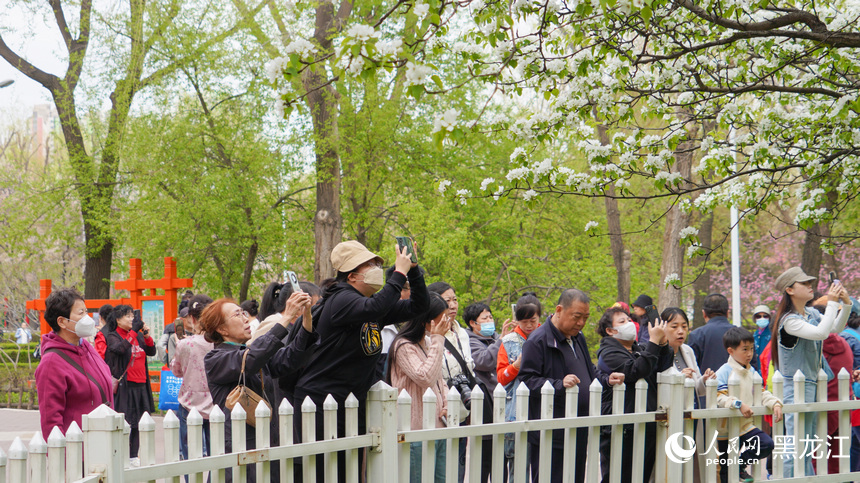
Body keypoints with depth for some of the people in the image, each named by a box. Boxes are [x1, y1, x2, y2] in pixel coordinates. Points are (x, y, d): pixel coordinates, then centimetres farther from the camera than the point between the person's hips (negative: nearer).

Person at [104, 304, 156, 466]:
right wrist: (133, 333, -19)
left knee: (137, 422, 10)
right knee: (124, 422, -7)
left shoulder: (137, 335, 14)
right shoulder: (112, 337, -4)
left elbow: (151, 351, 13)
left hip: (140, 385, 6)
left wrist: (147, 335, -1)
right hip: (124, 385, -6)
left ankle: (133, 455, 19)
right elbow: (120, 348, -23)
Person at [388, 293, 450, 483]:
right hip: (417, 431, -8)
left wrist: (447, 404, 5)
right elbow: (426, 378, -23)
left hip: (439, 428, 9)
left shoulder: (429, 344, 16)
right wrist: (438, 339, -18)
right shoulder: (404, 347, -12)